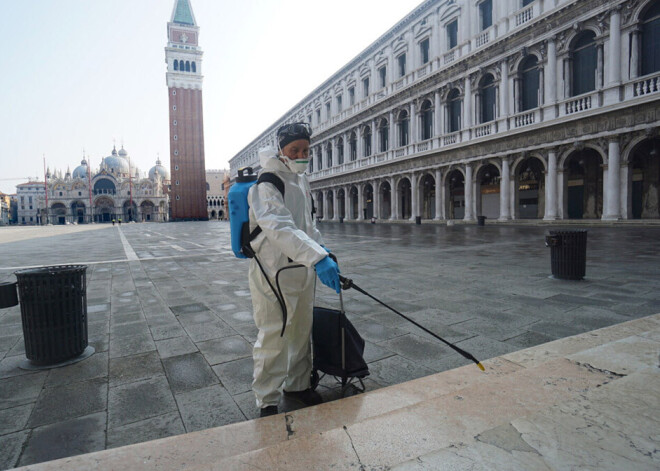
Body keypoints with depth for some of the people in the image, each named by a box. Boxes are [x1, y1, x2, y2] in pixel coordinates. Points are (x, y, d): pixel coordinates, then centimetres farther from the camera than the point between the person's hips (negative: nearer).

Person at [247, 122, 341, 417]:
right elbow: (279, 228, -34)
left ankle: (297, 385, 39)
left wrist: (322, 247, 14)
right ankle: (267, 402, 20)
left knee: (301, 332, 19)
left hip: (304, 272, 9)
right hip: (274, 274, -8)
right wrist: (317, 257, -44)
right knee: (273, 338, 0)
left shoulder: (302, 182, 13)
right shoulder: (266, 186, -16)